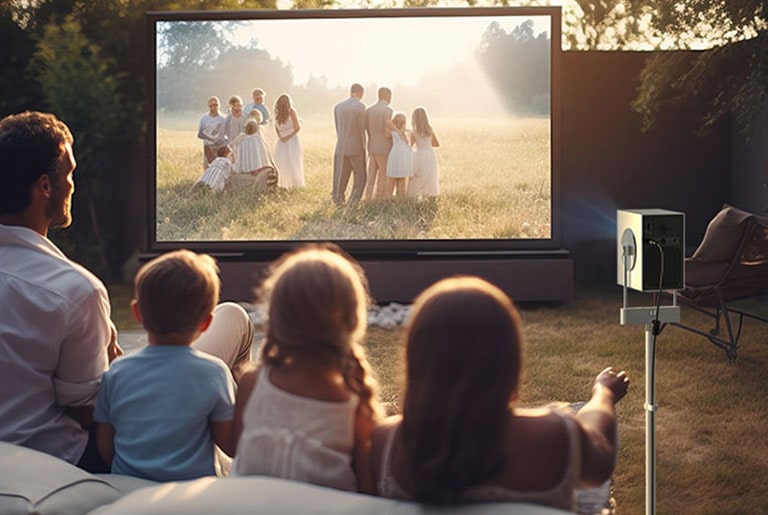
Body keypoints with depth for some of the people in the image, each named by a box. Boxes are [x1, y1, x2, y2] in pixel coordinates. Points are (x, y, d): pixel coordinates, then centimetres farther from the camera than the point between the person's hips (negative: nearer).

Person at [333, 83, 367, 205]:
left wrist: (342, 141, 11)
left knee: (340, 174, 13)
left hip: (341, 146, 5)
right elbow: (361, 128, -8)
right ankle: (354, 200, 1)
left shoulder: (338, 106, 4)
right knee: (360, 174, 8)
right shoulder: (360, 106, -12)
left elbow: (337, 127, 6)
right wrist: (363, 145, 3)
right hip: (356, 147, -4)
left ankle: (338, 198, 18)